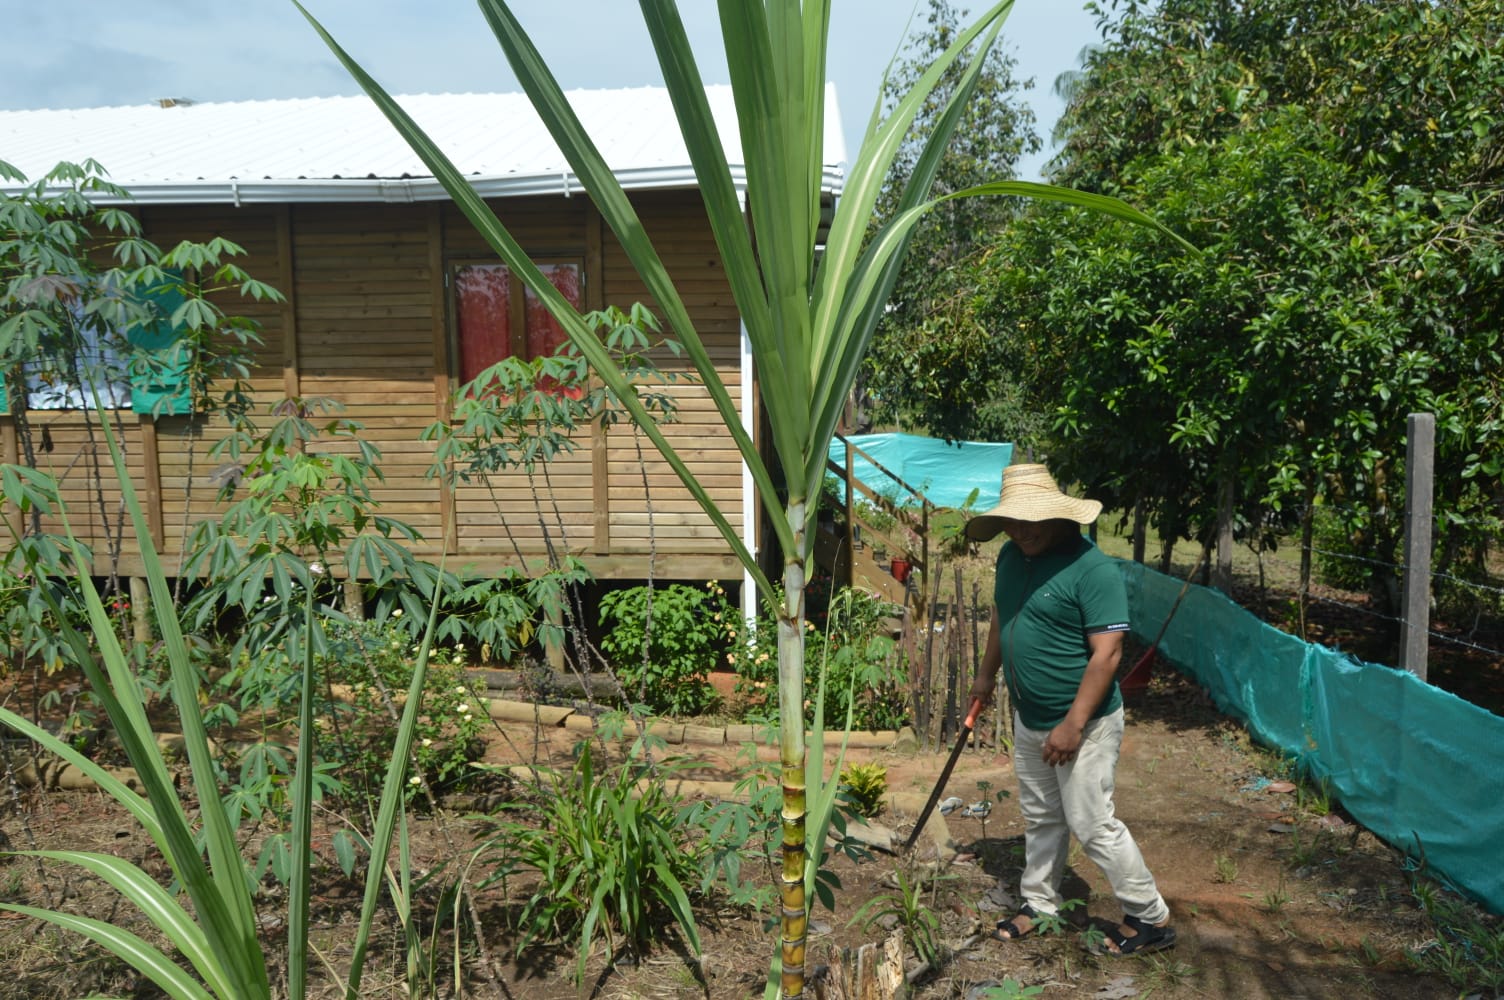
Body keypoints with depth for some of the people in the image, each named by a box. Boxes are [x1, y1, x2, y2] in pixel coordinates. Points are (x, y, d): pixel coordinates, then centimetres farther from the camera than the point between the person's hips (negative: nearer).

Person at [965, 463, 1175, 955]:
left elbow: (1107, 653, -25)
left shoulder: (1092, 570, -23)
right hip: (1028, 718, 8)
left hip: (1083, 724, -7)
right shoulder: (1011, 556, 1)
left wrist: (1073, 725, -26)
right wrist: (986, 674, 25)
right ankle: (1039, 902, 37)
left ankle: (1152, 918, 18)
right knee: (1041, 818, 20)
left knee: (1092, 824, 0)